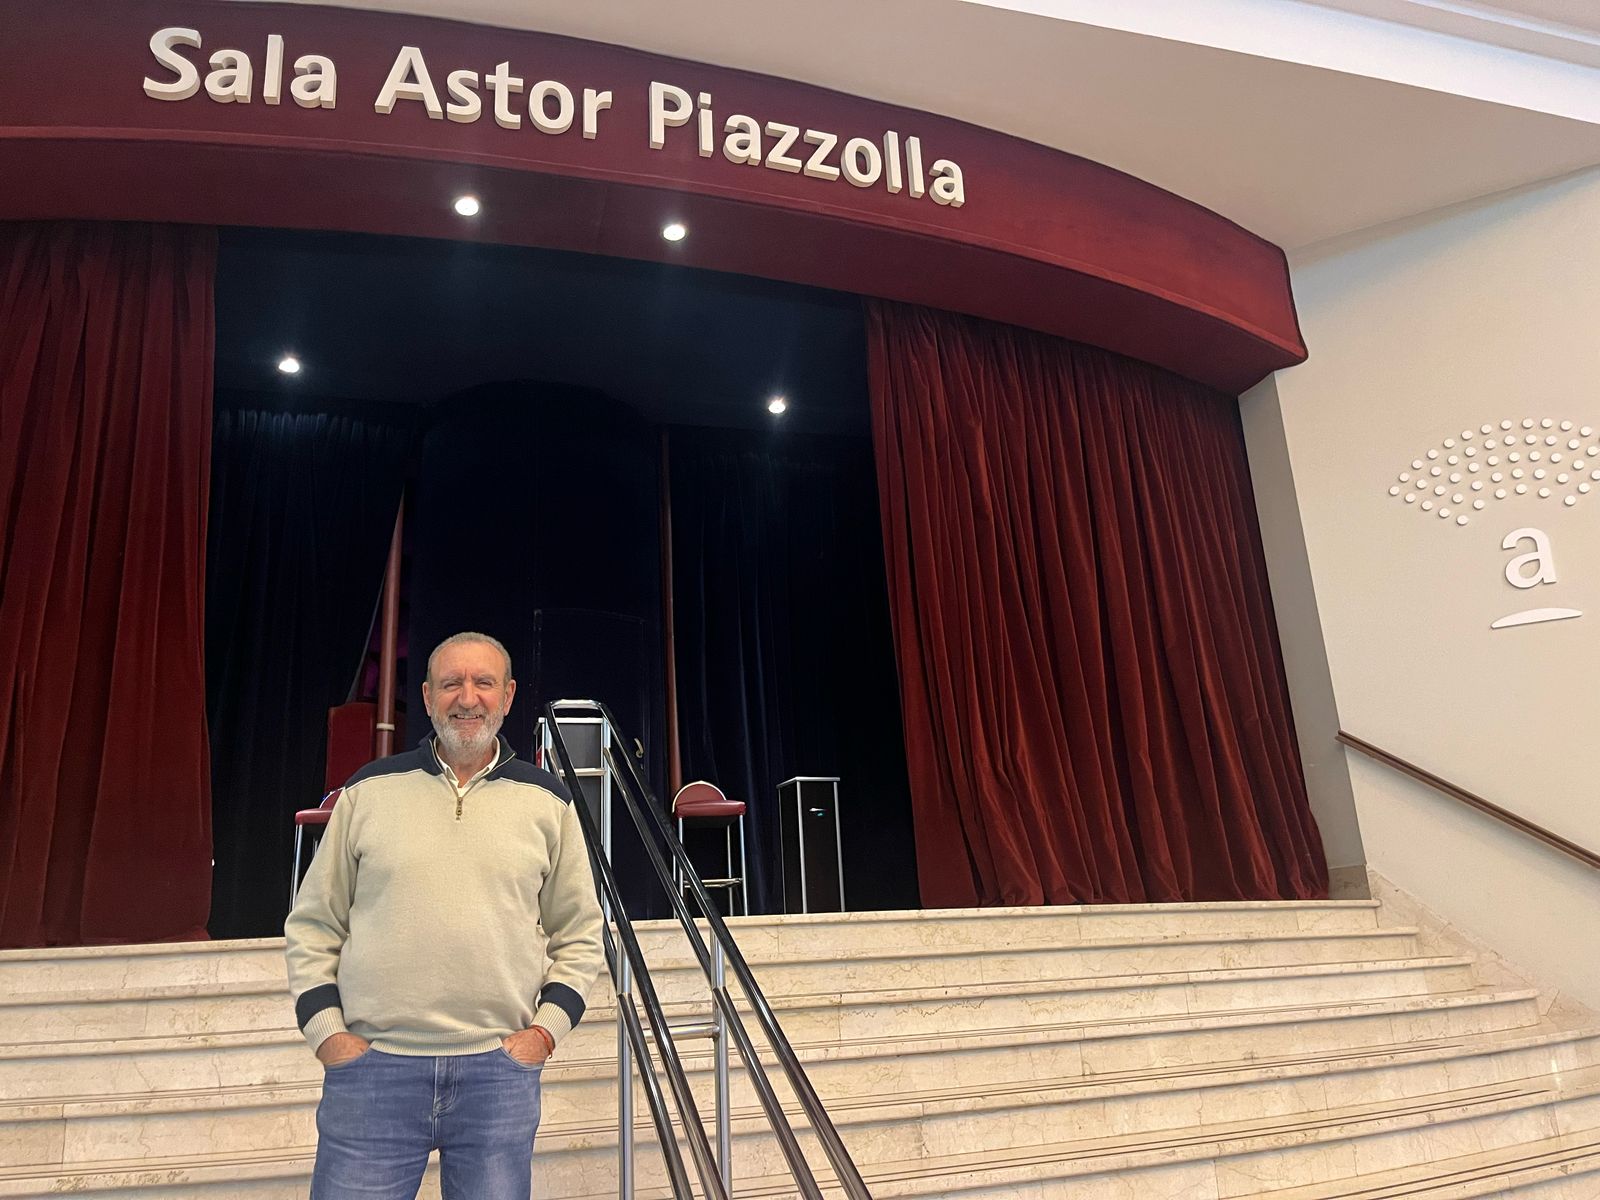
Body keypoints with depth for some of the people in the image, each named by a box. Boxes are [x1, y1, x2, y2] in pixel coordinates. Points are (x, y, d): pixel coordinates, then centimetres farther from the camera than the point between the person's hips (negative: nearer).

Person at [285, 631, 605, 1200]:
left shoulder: (548, 803, 7)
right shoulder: (368, 791, 5)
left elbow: (580, 934, 11)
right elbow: (312, 925, 9)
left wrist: (547, 1027, 0)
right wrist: (325, 1029, -1)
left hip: (500, 1070, 1)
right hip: (370, 1067, 0)